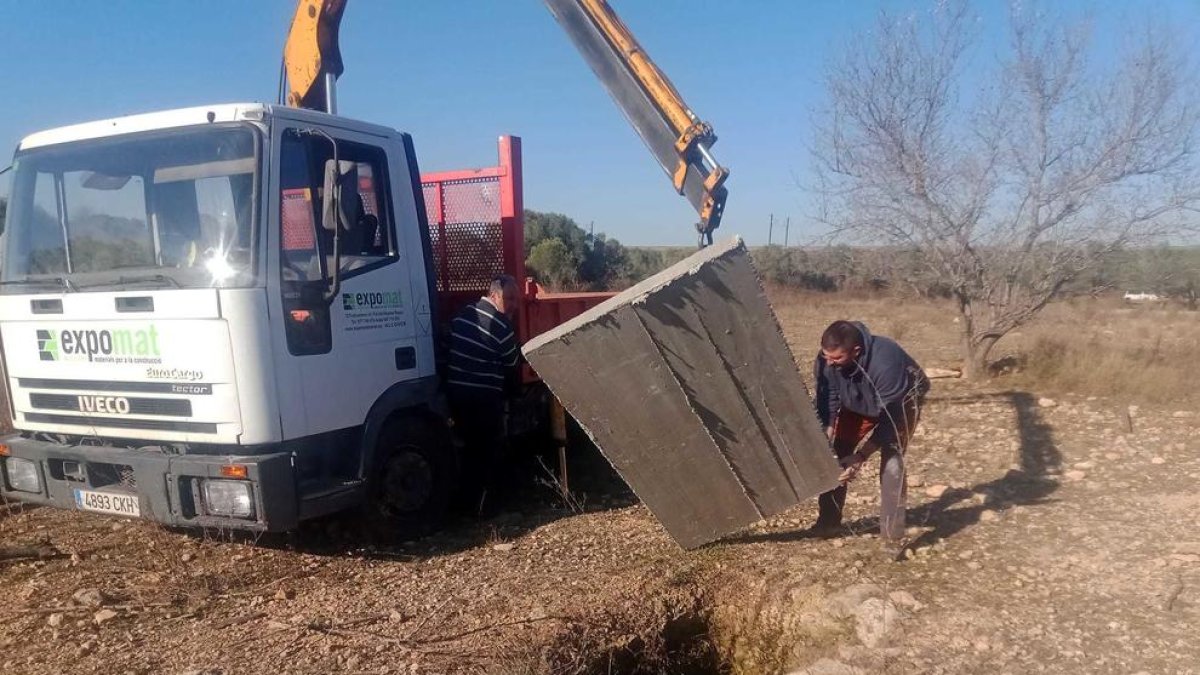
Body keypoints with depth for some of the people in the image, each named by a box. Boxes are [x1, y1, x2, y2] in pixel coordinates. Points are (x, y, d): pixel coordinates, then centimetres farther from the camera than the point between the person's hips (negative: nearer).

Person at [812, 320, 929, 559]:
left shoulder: (885, 362, -44)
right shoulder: (827, 360, -30)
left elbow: (889, 419, -34)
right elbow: (827, 401, -17)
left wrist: (861, 456, -35)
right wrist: (826, 438, -30)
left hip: (899, 403, -5)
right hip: (858, 404, 5)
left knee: (891, 463, -18)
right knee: (836, 457, 0)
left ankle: (892, 537, -9)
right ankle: (829, 520, 16)